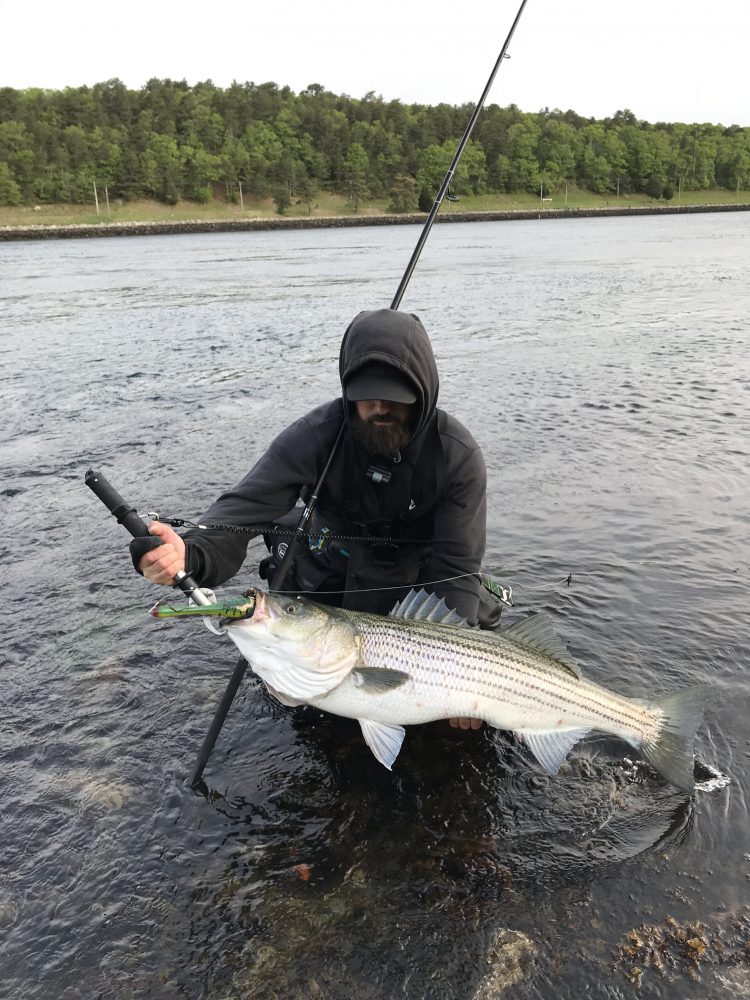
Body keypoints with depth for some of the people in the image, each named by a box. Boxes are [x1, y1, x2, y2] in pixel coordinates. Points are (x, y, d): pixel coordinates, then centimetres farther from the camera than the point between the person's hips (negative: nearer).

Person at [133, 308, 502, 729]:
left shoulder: (458, 454, -26)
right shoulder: (316, 434, -26)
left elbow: (457, 566, -25)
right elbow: (246, 507, -36)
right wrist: (190, 554, -58)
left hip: (417, 578, 0)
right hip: (327, 581, 1)